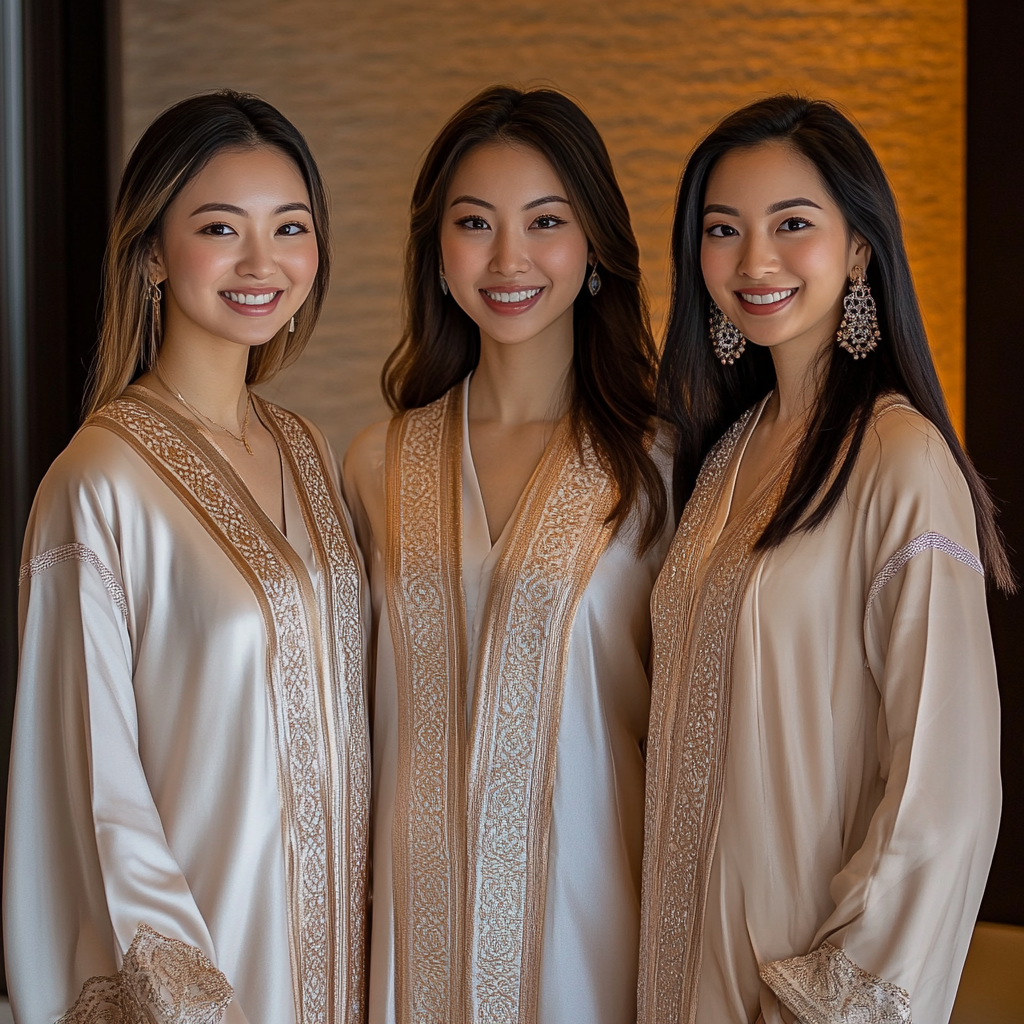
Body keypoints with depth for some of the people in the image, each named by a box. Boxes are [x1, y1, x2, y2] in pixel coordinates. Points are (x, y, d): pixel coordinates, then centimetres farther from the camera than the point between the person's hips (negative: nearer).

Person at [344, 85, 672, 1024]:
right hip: (422, 908, 3)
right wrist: (355, 903, 10)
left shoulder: (660, 464, -5)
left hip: (594, 910, -2)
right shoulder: (380, 468, 3)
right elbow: (362, 714, 11)